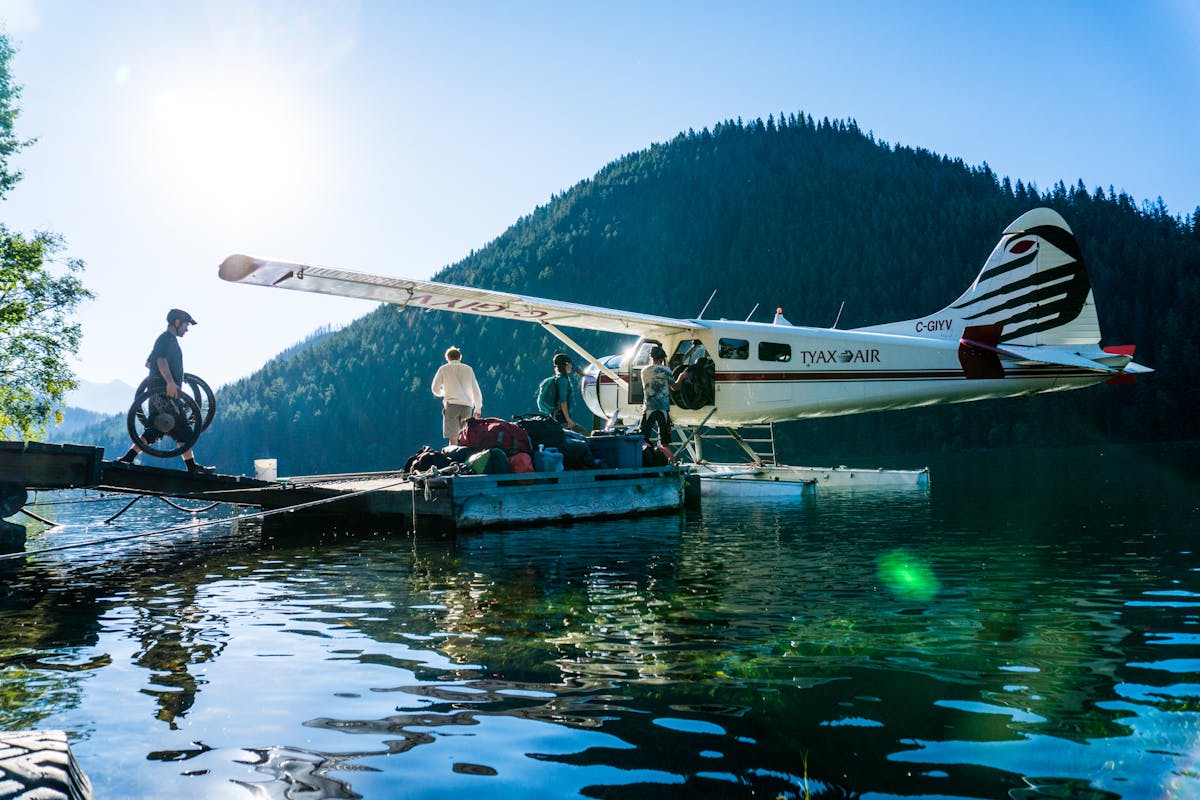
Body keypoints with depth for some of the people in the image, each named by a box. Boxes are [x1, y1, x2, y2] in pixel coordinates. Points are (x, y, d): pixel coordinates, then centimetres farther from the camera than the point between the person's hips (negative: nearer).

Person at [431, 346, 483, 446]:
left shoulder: (444, 369, 10)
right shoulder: (468, 369, 16)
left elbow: (435, 389, 9)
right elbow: (476, 390, 15)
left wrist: (443, 393, 31)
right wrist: (478, 408, 22)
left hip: (452, 404, -3)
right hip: (467, 405, 3)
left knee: (453, 438, -8)